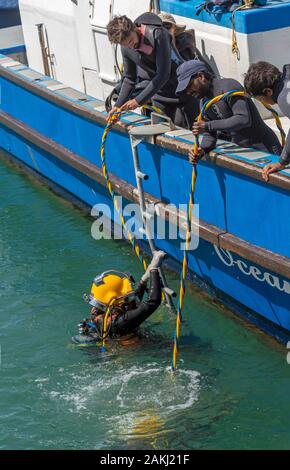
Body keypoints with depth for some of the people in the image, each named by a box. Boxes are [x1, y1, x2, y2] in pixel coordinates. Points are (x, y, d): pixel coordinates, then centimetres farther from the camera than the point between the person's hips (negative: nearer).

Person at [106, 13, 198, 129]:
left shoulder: (157, 35, -26)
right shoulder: (126, 48, -5)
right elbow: (129, 79, 9)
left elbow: (163, 74, -28)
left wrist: (139, 100, -26)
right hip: (160, 96, 5)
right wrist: (118, 105, -2)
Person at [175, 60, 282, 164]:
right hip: (244, 151, 8)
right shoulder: (204, 102, 7)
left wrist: (208, 126, -30)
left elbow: (244, 119, -30)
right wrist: (202, 150, -16)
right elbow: (210, 134, 7)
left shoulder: (229, 87, -20)